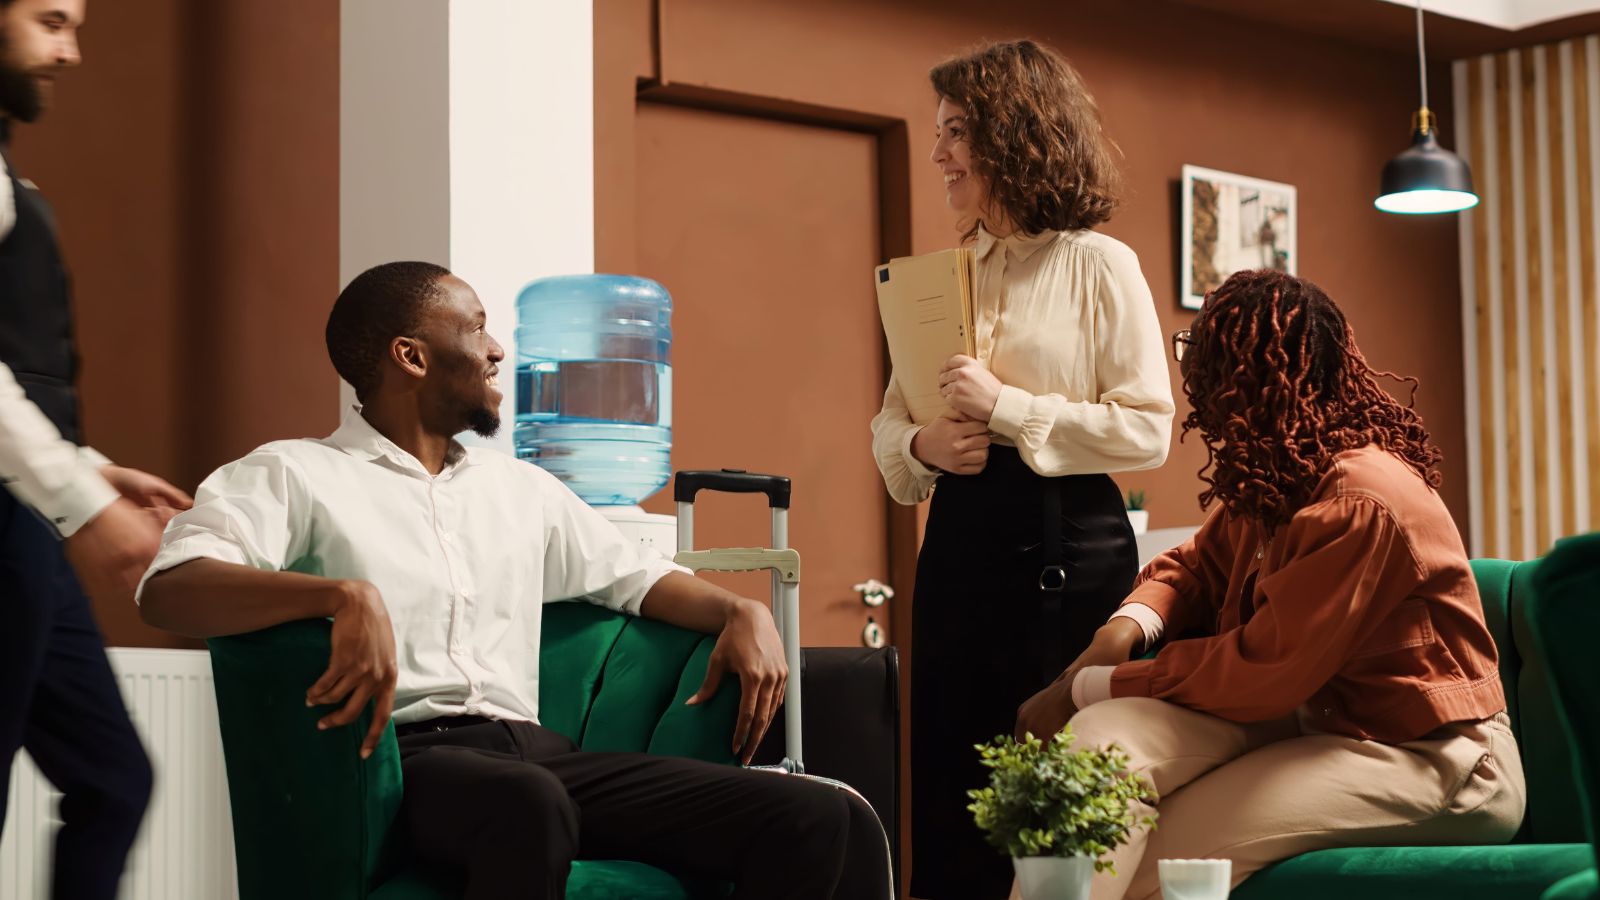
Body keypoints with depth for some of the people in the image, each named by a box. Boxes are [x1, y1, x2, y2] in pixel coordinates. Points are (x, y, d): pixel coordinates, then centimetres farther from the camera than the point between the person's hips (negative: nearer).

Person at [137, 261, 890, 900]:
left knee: (826, 824, -16)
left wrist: (742, 613, 10)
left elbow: (639, 577, 34)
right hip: (401, 762, -6)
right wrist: (346, 596, -28)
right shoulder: (297, 474, 6)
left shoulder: (522, 489, 26)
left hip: (533, 752, 6)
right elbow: (169, 587, -10)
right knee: (530, 806, -44)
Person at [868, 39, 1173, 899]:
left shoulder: (1098, 265, -3)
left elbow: (1147, 430, -10)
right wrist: (921, 445, -7)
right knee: (950, 784, 5)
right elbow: (888, 421, 16)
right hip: (960, 537, 5)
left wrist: (1007, 408, -15)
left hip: (1066, 544, -5)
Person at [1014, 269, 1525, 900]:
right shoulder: (1267, 481, 5)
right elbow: (1197, 566, 20)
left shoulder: (1361, 505, -23)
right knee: (1103, 737, -16)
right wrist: (1126, 626, -4)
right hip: (1308, 717, 8)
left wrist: (1090, 688, -15)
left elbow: (1261, 672, -23)